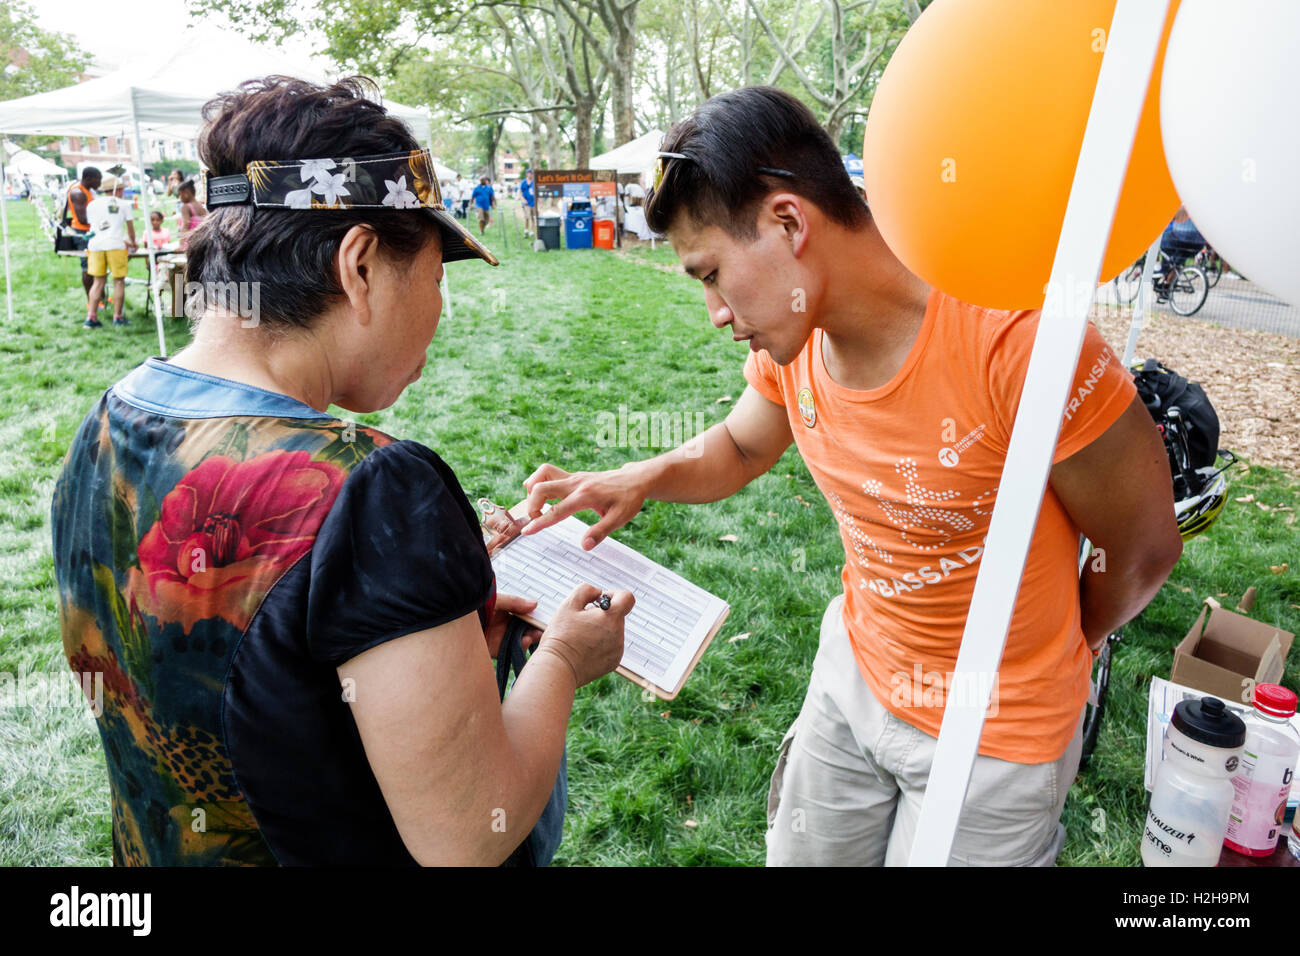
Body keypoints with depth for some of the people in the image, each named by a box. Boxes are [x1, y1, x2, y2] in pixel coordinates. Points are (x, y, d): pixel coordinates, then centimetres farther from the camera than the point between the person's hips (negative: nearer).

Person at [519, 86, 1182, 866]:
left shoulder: (1015, 336, -30)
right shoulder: (791, 338, -10)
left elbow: (1145, 547, -16)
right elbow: (740, 448, 10)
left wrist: (1050, 651, 2)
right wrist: (641, 480, -10)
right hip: (853, 673, 6)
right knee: (799, 854, 21)